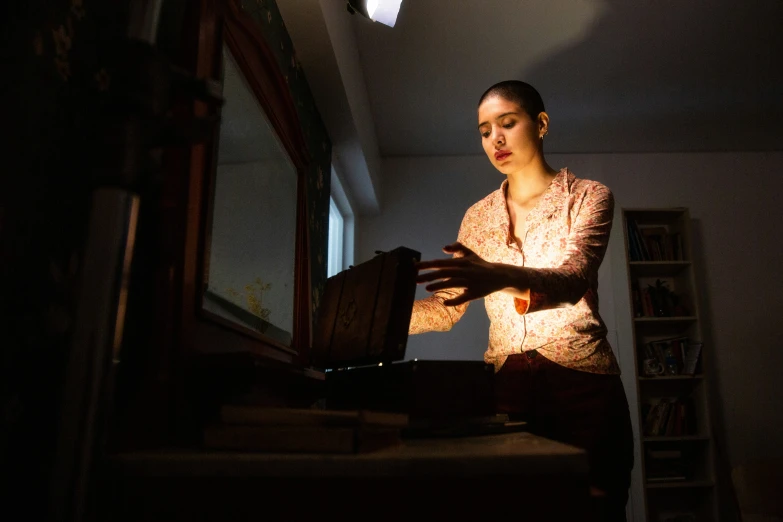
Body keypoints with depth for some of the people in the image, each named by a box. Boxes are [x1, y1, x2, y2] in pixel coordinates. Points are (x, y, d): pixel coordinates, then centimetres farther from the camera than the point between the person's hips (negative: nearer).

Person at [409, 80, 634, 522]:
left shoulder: (589, 195, 0)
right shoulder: (479, 216, 11)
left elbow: (573, 280, -20)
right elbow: (448, 305, 6)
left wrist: (501, 277, -40)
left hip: (582, 383, -3)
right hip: (507, 385, 3)